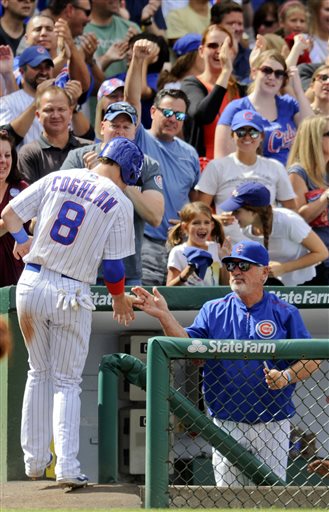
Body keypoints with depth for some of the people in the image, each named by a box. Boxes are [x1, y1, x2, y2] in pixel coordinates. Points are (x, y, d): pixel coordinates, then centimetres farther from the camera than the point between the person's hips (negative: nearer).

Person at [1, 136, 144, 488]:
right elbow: (113, 264, -5)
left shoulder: (57, 179, 5)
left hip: (31, 284, 3)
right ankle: (67, 468, -4)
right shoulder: (119, 202, -5)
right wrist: (120, 298, 14)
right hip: (71, 294, -3)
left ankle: (34, 459, 19)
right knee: (66, 382, 6)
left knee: (39, 373, 19)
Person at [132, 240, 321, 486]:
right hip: (227, 426, 2)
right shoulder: (213, 311, 8)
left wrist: (286, 377, -19)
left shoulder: (285, 313, 2)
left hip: (272, 426, -2)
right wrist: (164, 316, -20)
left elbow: (312, 360, 0)